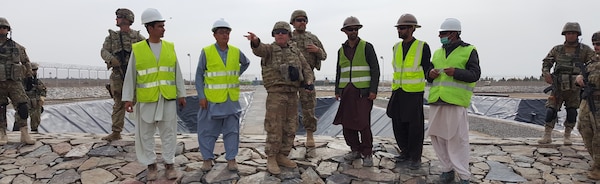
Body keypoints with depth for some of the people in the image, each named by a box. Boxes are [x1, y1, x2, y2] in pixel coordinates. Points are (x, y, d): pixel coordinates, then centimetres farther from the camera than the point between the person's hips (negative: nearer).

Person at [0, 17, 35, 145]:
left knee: (22, 107, -9)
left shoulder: (17, 47, 8)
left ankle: (25, 135, -5)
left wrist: (29, 78, 11)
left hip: (14, 82, 0)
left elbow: (26, 62, 16)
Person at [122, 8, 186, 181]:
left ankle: (169, 164, 19)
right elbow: (130, 75, 0)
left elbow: (177, 73, 6)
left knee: (169, 132, 7)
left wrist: (181, 94, 5)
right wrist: (128, 98, -4)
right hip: (146, 99, -1)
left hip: (168, 98, 1)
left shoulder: (170, 47, 4)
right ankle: (151, 166, 21)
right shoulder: (137, 49, -3)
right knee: (145, 134, 7)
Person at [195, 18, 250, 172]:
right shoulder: (206, 52, -5)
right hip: (212, 99, -3)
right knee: (208, 129, 5)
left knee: (232, 129, 7)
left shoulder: (236, 52, 4)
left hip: (231, 99, 3)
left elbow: (246, 63, 25)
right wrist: (201, 97, -10)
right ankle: (207, 159, 19)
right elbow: (199, 75, -4)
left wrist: (235, 75, 11)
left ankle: (231, 159, 18)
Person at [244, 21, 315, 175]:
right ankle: (271, 159, 8)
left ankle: (282, 156, 22)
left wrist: (309, 82, -10)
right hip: (276, 94, -5)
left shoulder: (296, 51, 13)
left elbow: (306, 68, 11)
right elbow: (259, 49, -25)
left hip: (293, 94, 5)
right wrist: (255, 41, -49)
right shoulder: (270, 49, -1)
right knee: (274, 128, -5)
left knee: (290, 128, 9)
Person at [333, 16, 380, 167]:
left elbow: (375, 69, -5)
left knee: (363, 123, -9)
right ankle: (355, 150, 19)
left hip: (363, 91, -5)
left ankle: (367, 154, 4)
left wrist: (373, 90, -13)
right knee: (346, 122, 4)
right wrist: (337, 91, 9)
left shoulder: (367, 47, -1)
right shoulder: (341, 50, 13)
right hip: (347, 91, 5)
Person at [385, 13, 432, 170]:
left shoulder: (423, 47, -7)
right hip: (398, 92, 5)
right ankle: (405, 152, 25)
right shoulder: (396, 47, 7)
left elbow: (427, 69, -2)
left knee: (415, 126, 1)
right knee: (398, 124, 8)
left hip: (414, 93, -5)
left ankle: (415, 157, 14)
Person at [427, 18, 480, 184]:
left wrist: (456, 72, -20)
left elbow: (475, 74, -5)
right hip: (436, 101, 6)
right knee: (437, 136, 9)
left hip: (455, 102, -6)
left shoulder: (468, 51, 2)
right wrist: (430, 74, 1)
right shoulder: (438, 53, 18)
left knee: (457, 139, -5)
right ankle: (447, 169, 23)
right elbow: (429, 72, 24)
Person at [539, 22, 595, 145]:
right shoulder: (557, 49, 8)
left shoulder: (585, 50, 4)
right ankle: (547, 136, 1)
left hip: (574, 88, 0)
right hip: (558, 87, 0)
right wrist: (546, 73, -13)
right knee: (551, 110, -6)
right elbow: (546, 63, 7)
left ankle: (567, 136, 18)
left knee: (572, 112, 5)